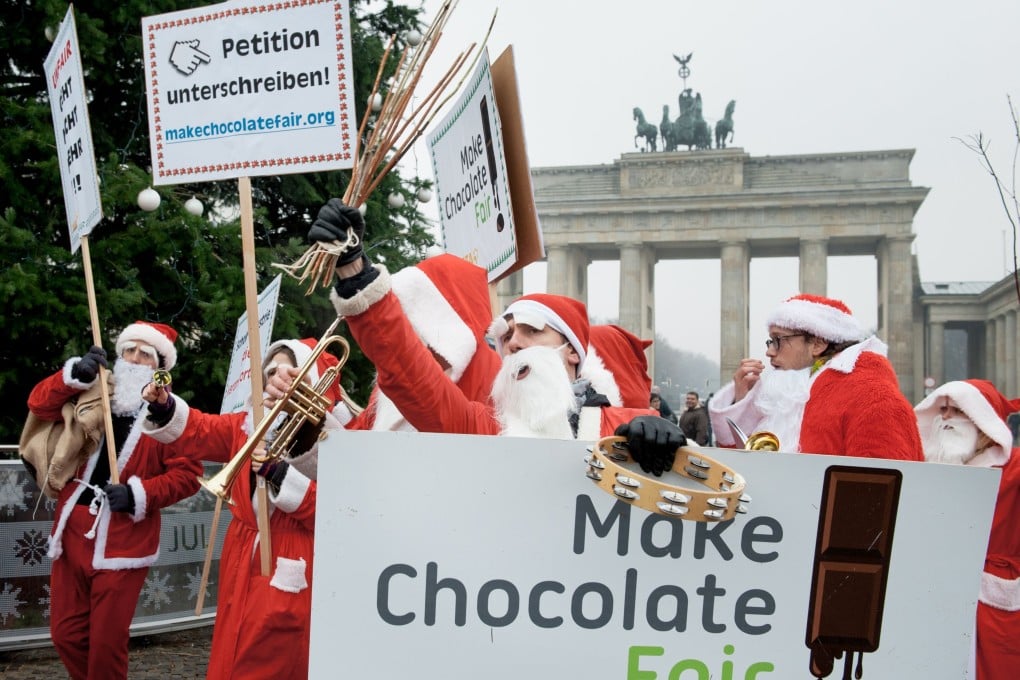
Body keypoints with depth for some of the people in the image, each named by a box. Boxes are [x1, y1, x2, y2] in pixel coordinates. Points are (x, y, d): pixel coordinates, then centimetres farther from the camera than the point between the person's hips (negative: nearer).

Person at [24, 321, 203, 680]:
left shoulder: (167, 413, -4)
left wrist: (139, 494, -19)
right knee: (66, 634, 12)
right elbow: (40, 404, 0)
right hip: (73, 533, 5)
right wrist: (75, 376, -16)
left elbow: (188, 473, -8)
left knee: (107, 640, 2)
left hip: (122, 542, -5)